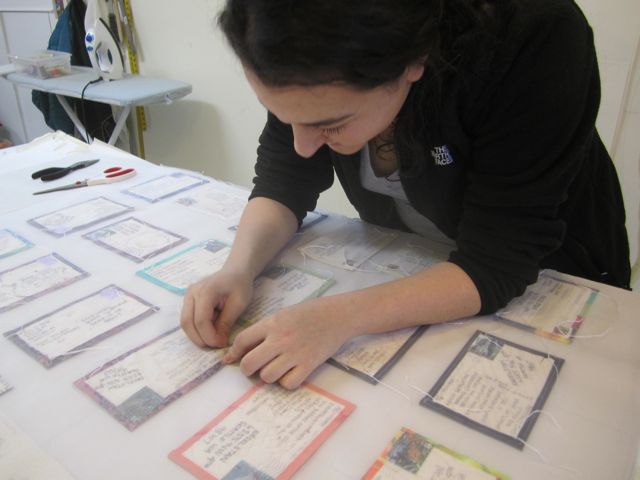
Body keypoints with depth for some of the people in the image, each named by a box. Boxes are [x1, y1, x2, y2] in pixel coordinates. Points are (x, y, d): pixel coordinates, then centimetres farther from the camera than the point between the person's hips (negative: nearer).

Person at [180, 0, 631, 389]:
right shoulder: (316, 56, -19)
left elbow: (497, 264, -29)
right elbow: (283, 182, -11)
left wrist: (342, 316, -39)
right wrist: (239, 269, -27)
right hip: (405, 272, 4)